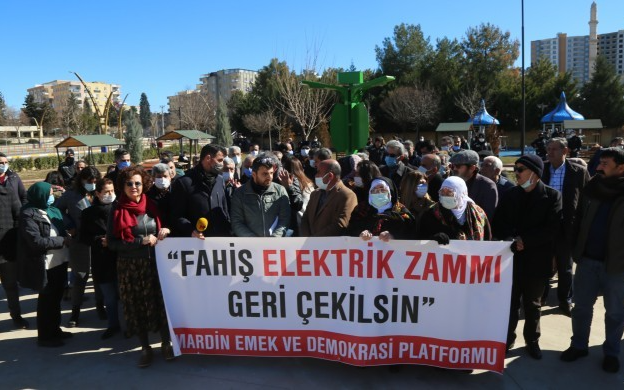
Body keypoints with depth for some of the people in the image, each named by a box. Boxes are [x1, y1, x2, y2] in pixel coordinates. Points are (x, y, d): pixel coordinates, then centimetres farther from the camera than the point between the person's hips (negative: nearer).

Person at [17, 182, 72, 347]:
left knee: (56, 297, 19)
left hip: (59, 262, 7)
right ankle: (44, 336, 21)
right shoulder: (28, 215, -14)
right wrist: (62, 240, -15)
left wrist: (67, 235, -3)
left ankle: (55, 329, 34)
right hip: (46, 265, -7)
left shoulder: (53, 210, 9)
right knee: (47, 300, 5)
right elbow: (36, 241, -21)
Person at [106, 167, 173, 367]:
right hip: (130, 268, -1)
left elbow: (161, 228, 16)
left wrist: (164, 231, -7)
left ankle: (166, 343, 22)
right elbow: (112, 242, -9)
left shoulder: (151, 205, 3)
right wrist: (141, 241, -17)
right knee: (137, 307, 7)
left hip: (155, 264, 2)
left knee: (161, 303, 5)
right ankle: (145, 348, 23)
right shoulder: (118, 210, -4)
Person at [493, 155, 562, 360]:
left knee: (532, 304, 13)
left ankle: (532, 340, 30)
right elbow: (498, 224, 5)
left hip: (537, 259, -2)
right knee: (510, 302, 10)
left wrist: (526, 240, -18)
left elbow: (553, 228, -12)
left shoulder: (552, 196, -4)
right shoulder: (510, 195, 6)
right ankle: (507, 339, 26)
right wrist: (509, 240, -13)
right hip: (512, 257, 2)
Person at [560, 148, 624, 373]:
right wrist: (576, 250, 3)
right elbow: (579, 219, 9)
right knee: (582, 306, 12)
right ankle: (579, 345, 29)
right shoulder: (591, 188, 3)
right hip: (588, 260, 3)